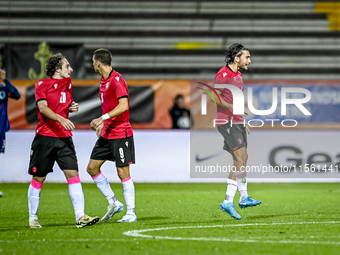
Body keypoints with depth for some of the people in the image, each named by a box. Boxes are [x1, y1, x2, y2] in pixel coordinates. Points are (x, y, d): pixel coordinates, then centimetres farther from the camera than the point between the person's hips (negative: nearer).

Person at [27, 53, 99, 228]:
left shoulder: (68, 84, 15)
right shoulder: (42, 84, -3)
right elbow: (43, 108, -17)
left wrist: (73, 108, 7)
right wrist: (61, 119, -32)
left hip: (64, 138, 5)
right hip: (45, 137, -5)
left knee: (73, 175, -8)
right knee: (38, 178, 3)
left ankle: (80, 216, -13)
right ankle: (33, 218, 15)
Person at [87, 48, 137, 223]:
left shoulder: (117, 80, -15)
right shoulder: (104, 81, 14)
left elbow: (124, 105, -24)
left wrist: (103, 118, -26)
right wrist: (101, 123, 15)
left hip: (121, 133, -10)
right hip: (106, 134, 10)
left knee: (123, 172, -7)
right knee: (92, 168, 8)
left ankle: (131, 214, -1)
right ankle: (114, 203, 17)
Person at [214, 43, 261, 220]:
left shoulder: (238, 76, 17)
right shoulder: (223, 75, -11)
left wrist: (243, 123, 24)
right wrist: (233, 108, -25)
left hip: (237, 122, 9)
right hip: (227, 122, -9)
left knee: (239, 162, 5)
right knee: (242, 157, -16)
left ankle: (228, 202, 5)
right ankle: (244, 197, -12)